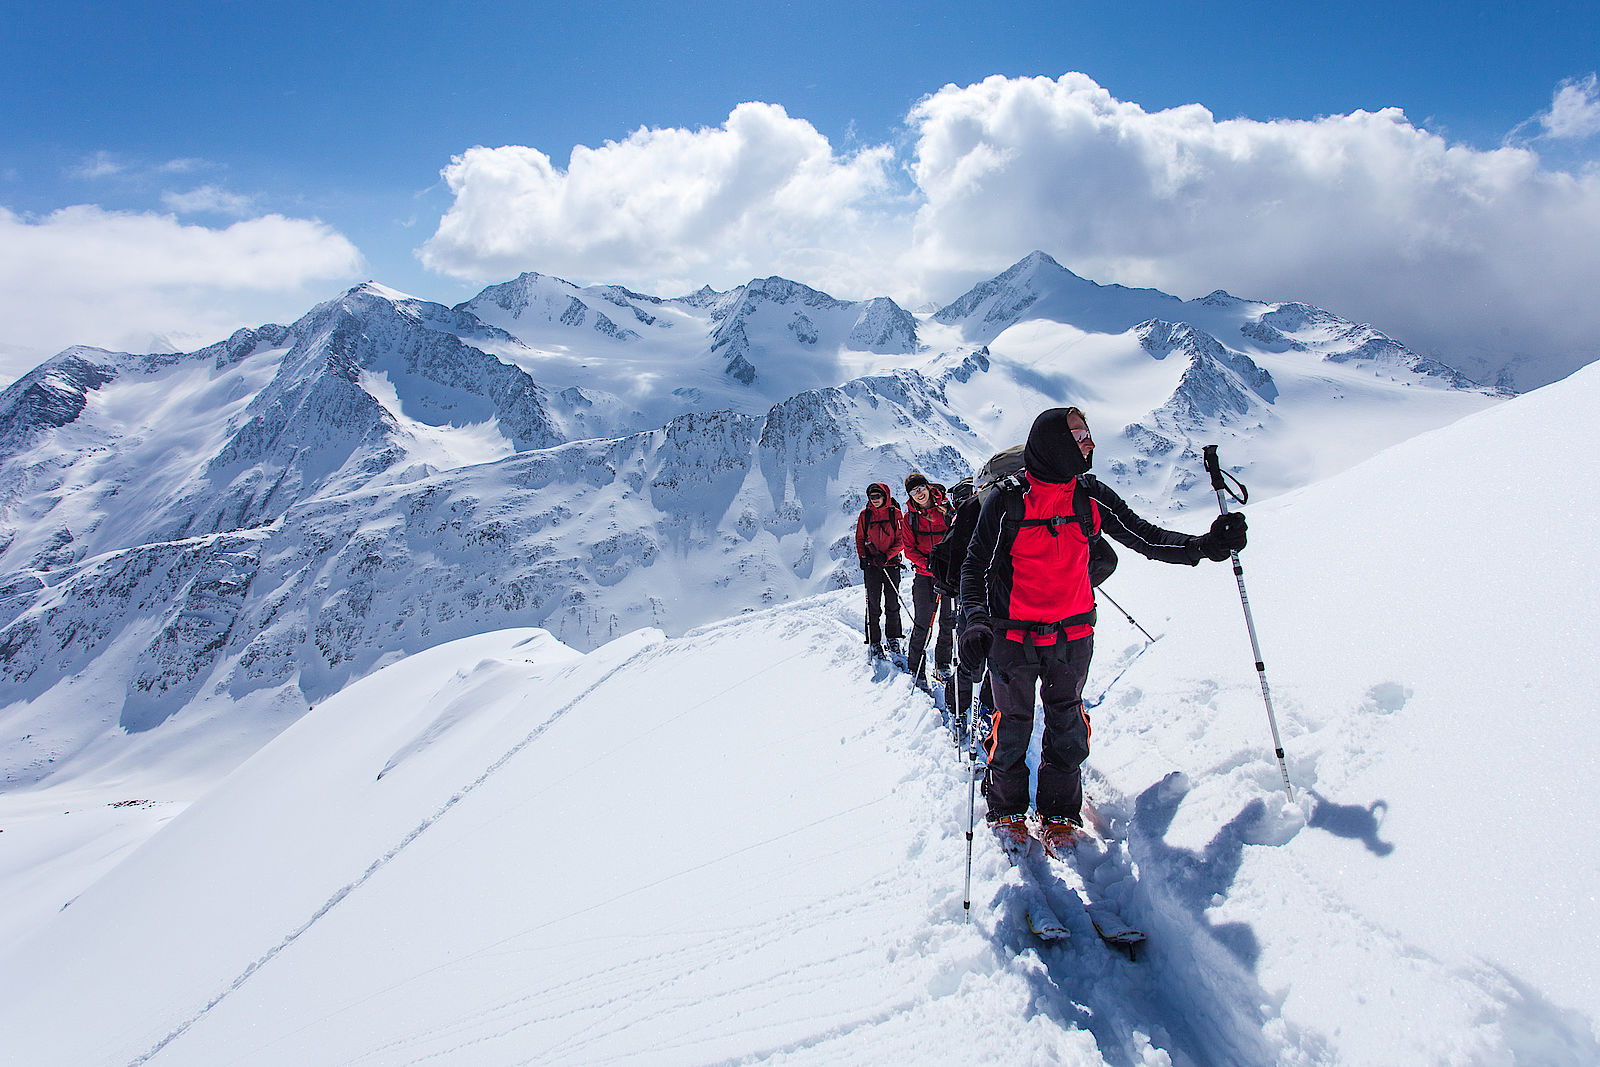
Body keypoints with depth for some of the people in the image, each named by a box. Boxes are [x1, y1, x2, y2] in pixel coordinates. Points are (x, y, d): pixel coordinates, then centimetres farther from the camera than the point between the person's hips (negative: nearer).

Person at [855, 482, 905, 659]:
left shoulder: (895, 513, -1)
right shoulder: (865, 515, 4)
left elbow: (901, 539, -3)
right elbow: (860, 539, 11)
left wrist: (887, 556, -15)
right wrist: (863, 558, -4)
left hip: (891, 563, -1)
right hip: (871, 565, 1)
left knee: (892, 603, 5)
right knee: (873, 604, 0)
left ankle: (894, 638, 21)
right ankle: (874, 641, 8)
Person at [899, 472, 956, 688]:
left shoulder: (945, 508, 3)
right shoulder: (909, 518, 4)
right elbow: (909, 549, 3)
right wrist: (927, 564, -13)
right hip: (924, 575, -1)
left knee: (949, 621, 6)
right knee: (923, 624, -4)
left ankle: (942, 666, 20)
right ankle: (916, 670, 6)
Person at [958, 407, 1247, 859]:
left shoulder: (1092, 498, 0)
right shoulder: (1006, 503, -11)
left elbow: (1144, 537, 5)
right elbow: (976, 566, -7)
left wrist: (1205, 546, -8)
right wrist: (975, 621, -20)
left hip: (1072, 635, 3)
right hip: (1013, 635, -3)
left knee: (1067, 725, 9)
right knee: (1013, 725, 6)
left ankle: (1059, 816, 26)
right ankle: (1007, 812, 27)